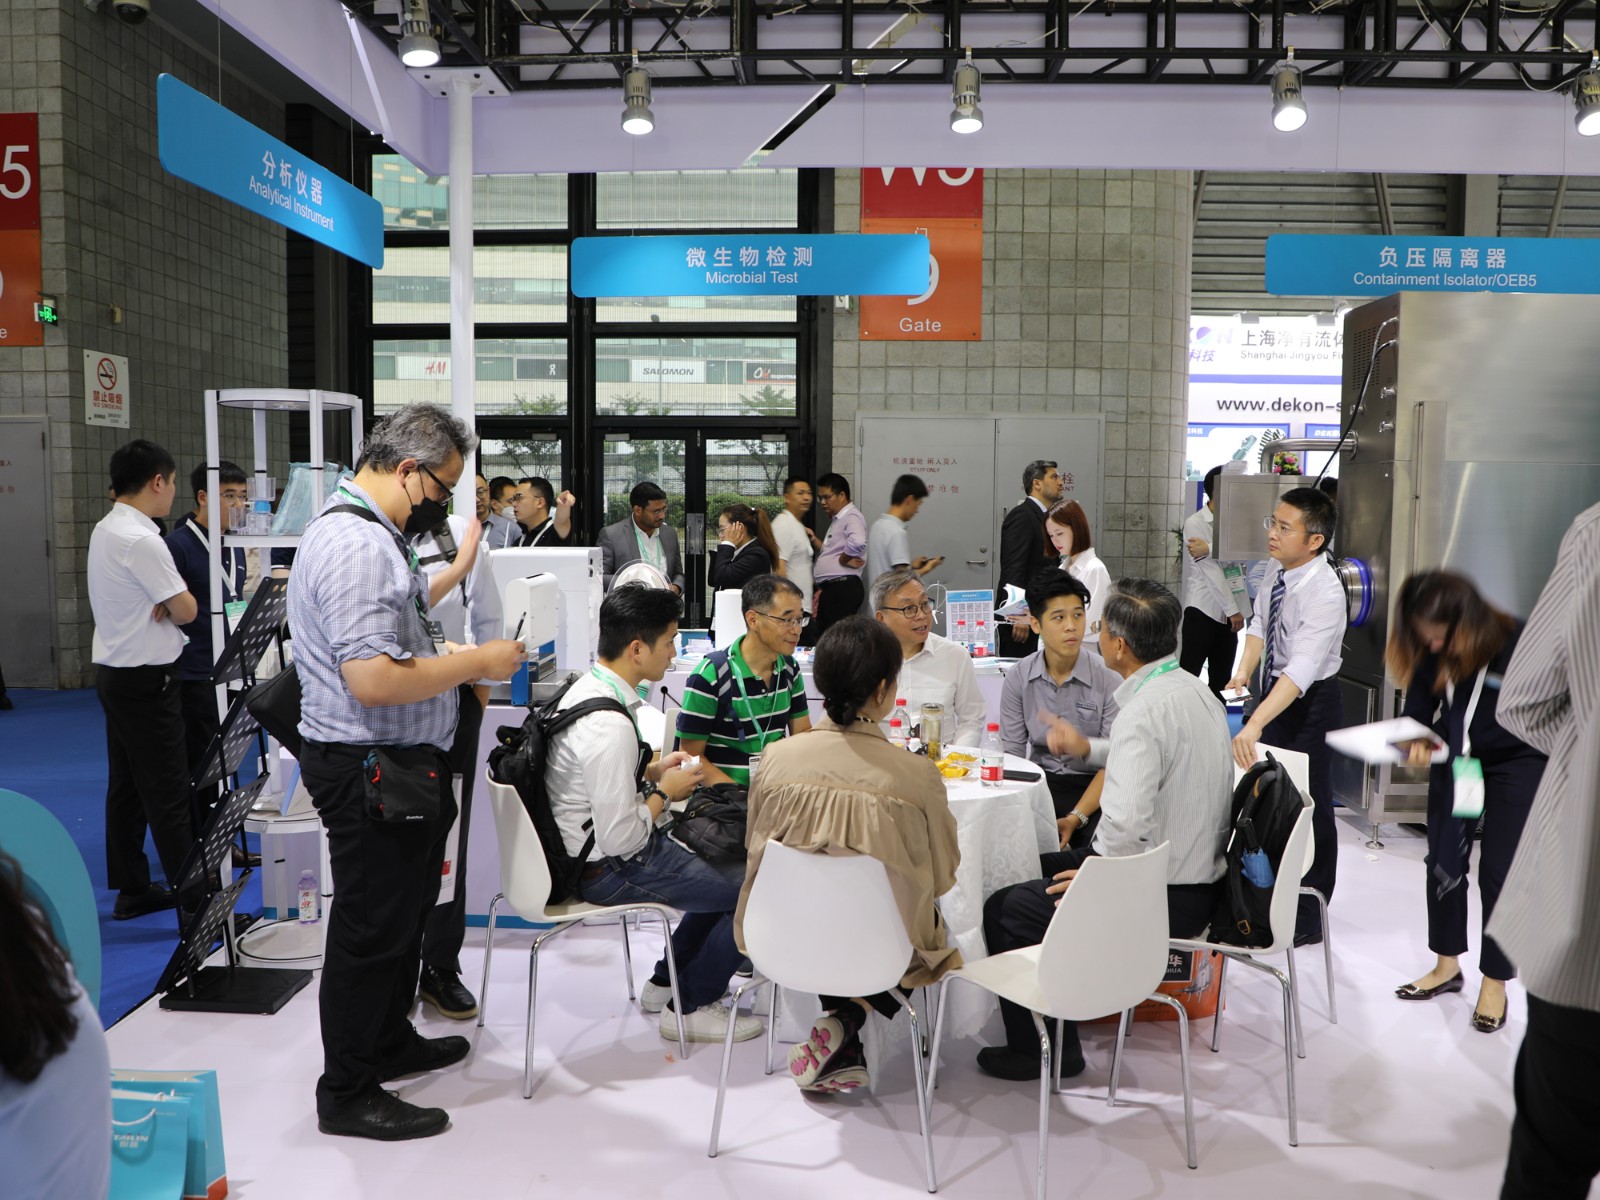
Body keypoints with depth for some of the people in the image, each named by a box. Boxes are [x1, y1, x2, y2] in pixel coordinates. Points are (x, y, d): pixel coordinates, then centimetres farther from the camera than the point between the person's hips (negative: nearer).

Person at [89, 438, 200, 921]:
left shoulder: (105, 530, 10)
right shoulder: (141, 541, -21)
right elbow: (188, 610, -18)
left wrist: (163, 601, -5)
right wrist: (172, 604, 2)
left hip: (114, 672, 10)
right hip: (146, 679, -10)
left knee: (125, 787, 15)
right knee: (169, 797, -6)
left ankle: (132, 890, 25)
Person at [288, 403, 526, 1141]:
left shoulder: (372, 535, 12)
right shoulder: (355, 545, -24)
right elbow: (374, 680, -32)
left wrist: (459, 570, 24)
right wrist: (476, 661, -22)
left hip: (397, 764, 11)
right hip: (369, 769, -11)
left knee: (403, 910, 24)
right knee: (372, 927, 2)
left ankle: (389, 1041, 42)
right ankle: (347, 1095, 18)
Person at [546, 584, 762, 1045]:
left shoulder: (585, 688, 0)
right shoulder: (610, 726, -31)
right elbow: (621, 839, -28)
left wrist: (653, 772, 4)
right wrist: (664, 792, -12)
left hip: (587, 846, 10)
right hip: (608, 871, -10)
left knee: (727, 871, 21)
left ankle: (665, 983, 32)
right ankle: (689, 1007, 13)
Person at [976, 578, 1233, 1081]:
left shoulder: (1144, 710, -27)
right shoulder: (1193, 689, 4)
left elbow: (1128, 823, -36)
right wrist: (1090, 748, 26)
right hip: (1198, 874, 10)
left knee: (1005, 909, 0)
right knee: (1043, 867, 24)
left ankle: (1040, 1049, 14)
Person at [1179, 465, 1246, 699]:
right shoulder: (1195, 523, -6)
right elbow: (1210, 569, -11)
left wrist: (1209, 549, -25)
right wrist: (1233, 610, -12)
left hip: (1228, 612, 5)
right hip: (1202, 610, -5)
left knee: (1221, 681, 9)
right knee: (1188, 675, -3)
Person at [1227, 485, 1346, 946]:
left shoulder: (1325, 593, -30)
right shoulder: (1276, 568, -5)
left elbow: (1301, 669, -39)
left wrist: (1255, 725, -48)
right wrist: (1243, 671, -8)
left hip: (1310, 701, -8)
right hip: (1274, 688, 8)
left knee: (1308, 807, 3)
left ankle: (1309, 920, 19)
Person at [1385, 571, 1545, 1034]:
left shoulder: (1516, 645, -26)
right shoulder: (1429, 655, -13)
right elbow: (1419, 711, -3)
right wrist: (1418, 742, -24)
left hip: (1516, 765, -4)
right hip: (1454, 762, 5)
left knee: (1498, 872, 0)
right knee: (1443, 861, 10)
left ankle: (1494, 982, 16)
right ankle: (1447, 965, 27)